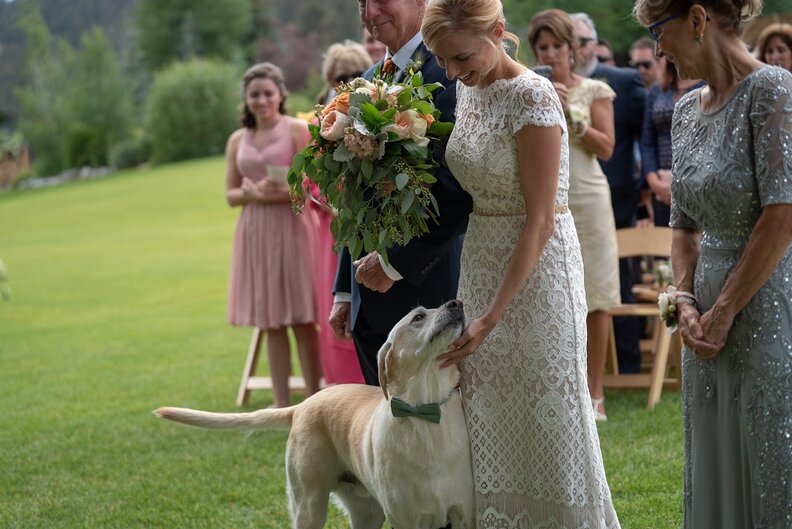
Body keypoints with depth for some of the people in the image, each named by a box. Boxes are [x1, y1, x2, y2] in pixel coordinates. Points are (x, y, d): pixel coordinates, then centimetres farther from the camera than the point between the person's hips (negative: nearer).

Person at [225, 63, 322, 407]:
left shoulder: (298, 130, -2)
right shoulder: (238, 140, 11)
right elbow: (230, 195, 11)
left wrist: (282, 193, -22)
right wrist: (251, 193, -9)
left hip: (291, 228, -4)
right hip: (255, 234, 4)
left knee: (302, 322, -3)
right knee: (271, 324, 7)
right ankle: (281, 404, 12)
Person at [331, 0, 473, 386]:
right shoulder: (368, 82, 15)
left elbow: (459, 187, -20)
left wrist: (396, 263, -17)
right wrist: (344, 291, 17)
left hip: (426, 293, -8)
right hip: (371, 301, 8)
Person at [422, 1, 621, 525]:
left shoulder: (532, 97, -18)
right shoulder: (467, 91, 6)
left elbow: (540, 220, -19)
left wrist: (493, 316, -21)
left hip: (537, 267, -8)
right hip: (481, 263, 8)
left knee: (547, 423, 0)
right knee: (490, 423, 11)